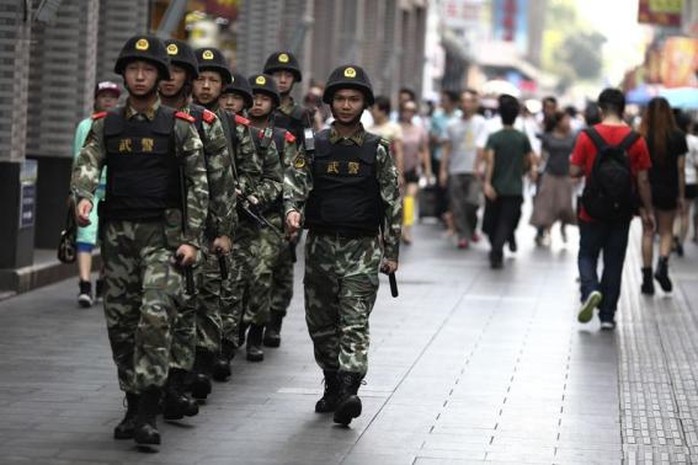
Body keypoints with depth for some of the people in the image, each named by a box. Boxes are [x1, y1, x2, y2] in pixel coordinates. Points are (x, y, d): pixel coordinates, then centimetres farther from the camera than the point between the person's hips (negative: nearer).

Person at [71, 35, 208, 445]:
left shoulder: (180, 127, 1)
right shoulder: (106, 125, 10)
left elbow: (198, 184, -1)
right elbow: (88, 164, -5)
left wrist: (192, 239, -8)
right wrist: (83, 196, -27)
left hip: (163, 232, -4)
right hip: (118, 231, 4)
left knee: (156, 314, -18)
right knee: (120, 321, 7)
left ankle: (148, 413, -19)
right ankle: (133, 405, 19)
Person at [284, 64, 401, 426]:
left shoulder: (377, 150, 2)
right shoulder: (313, 146, 6)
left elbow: (393, 202, 5)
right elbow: (294, 182, 0)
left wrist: (391, 252, 3)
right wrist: (292, 210, -23)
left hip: (362, 247, -3)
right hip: (320, 245, 3)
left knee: (354, 322, -12)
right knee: (321, 321, 10)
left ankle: (349, 390, -20)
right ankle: (332, 384, 24)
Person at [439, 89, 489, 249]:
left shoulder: (481, 123, 1)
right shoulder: (452, 124, 10)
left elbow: (481, 147, -8)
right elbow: (446, 149, 12)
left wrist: (477, 167, -18)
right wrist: (443, 170, 5)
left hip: (473, 171, -3)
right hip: (455, 170, 3)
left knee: (472, 202, -13)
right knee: (457, 206, 0)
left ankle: (472, 228, 12)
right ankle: (463, 235, 8)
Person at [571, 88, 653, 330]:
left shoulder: (587, 136, -9)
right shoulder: (636, 140, -5)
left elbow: (574, 171, -8)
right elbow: (642, 180, -3)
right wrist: (647, 211, 6)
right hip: (622, 211, 1)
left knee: (587, 255, 14)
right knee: (614, 262, 11)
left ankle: (590, 290, -15)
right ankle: (607, 315, 13)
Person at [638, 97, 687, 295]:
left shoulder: (641, 137, -6)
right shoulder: (678, 137, -4)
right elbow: (680, 169, -2)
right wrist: (681, 195, 5)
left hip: (646, 189, 0)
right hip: (668, 190, 0)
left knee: (648, 232, 9)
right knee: (666, 231, 14)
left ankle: (647, 277, 8)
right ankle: (663, 264, -10)